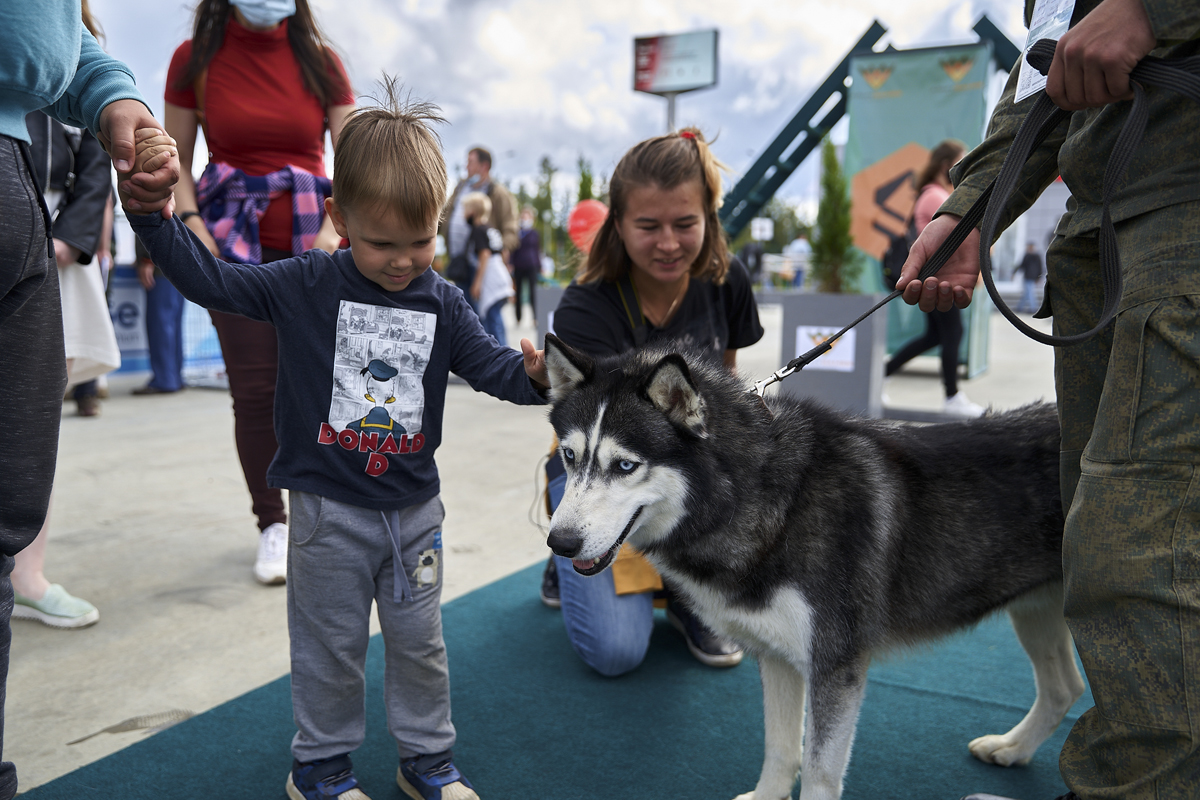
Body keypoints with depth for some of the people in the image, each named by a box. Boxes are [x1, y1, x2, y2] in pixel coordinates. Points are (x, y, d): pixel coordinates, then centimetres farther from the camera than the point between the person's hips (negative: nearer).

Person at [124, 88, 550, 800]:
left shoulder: (444, 303, -2)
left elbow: (492, 366, -5)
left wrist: (533, 374, -26)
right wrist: (152, 205, -17)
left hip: (413, 507, 2)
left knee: (419, 640, 15)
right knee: (330, 644, 13)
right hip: (330, 508, -2)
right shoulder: (304, 287, -8)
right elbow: (208, 278, -6)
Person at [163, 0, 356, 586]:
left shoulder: (320, 61, 6)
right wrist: (192, 224, -8)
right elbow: (175, 159, 7)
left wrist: (333, 228, -10)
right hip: (236, 241, 0)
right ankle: (272, 524, 10)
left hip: (312, 243, 1)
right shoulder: (196, 59, 5)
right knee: (254, 388, -3)